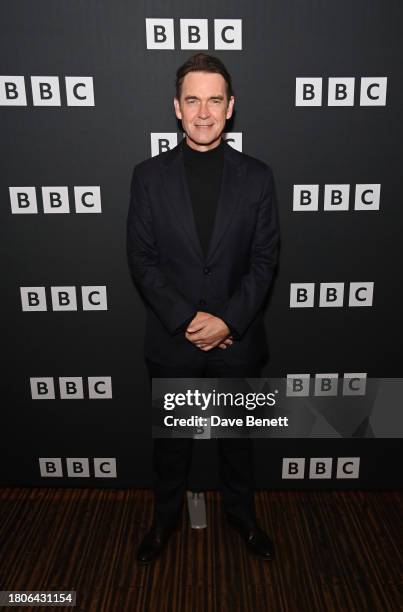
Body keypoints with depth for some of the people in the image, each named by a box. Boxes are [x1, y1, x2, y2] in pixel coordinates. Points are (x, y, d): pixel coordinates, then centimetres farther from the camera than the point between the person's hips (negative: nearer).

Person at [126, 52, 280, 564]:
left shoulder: (257, 176, -3)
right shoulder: (149, 175, -4)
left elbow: (264, 260, -4)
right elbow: (141, 259, -6)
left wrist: (227, 321, -15)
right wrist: (186, 319, -15)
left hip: (238, 339, 1)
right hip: (171, 339, 0)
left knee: (236, 433, 20)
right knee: (170, 437, 18)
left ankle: (241, 513, 46)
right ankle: (166, 516, 44)